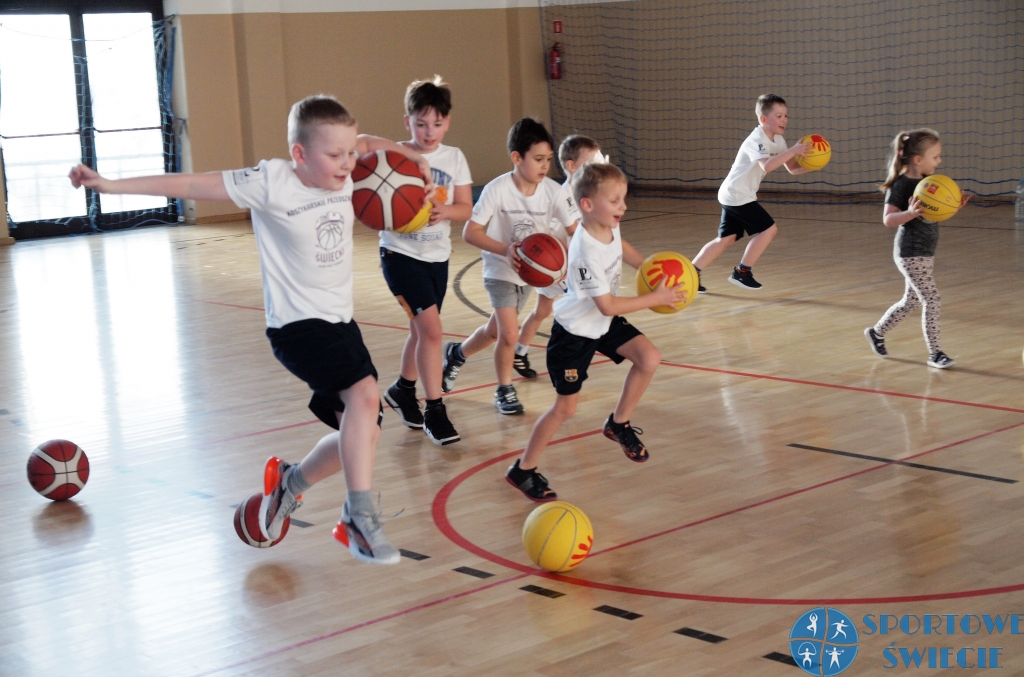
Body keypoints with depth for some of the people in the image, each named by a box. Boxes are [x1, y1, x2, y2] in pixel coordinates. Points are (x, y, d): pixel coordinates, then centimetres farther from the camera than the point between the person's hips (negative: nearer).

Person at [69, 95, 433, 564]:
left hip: (340, 321, 8)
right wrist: (112, 185, -19)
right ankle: (361, 521, -21)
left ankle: (289, 482, 34)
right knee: (364, 394, -29)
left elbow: (366, 143, 26)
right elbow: (192, 185, -16)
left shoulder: (343, 175, 2)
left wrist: (409, 156, 14)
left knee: (362, 433, 8)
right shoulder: (271, 183, -16)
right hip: (297, 324, -8)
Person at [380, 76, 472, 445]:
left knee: (421, 329, 16)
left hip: (437, 255, 5)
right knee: (431, 328, -14)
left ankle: (402, 390, 40)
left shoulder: (454, 158, 2)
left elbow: (465, 207, 1)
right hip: (401, 253, -5)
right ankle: (434, 411, -5)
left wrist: (445, 211, -20)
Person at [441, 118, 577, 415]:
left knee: (495, 331, 16)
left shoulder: (552, 191, -15)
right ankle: (504, 390, 11)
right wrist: (505, 250, -36)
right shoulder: (497, 189, -23)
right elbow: (470, 232, -22)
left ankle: (456, 353, 45)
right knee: (510, 335, -13)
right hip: (500, 271, -4)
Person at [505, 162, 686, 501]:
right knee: (565, 407, -3)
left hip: (604, 322, 7)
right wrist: (655, 298, -23)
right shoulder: (586, 253, -32)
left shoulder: (609, 228, -9)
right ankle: (523, 469, 13)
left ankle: (618, 423, 12)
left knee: (649, 358, -10)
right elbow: (608, 306, -28)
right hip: (575, 332, -7)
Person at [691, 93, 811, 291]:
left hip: (733, 195, 10)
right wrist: (792, 151, -37)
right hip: (737, 195, -10)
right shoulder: (757, 140, -19)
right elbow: (767, 165, -37)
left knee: (727, 238, 10)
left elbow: (793, 168, 11)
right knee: (769, 229, -7)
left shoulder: (778, 140, 9)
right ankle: (742, 272, 0)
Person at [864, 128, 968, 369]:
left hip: (925, 253, 9)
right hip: (911, 254, -9)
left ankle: (876, 332, 35)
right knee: (932, 300, -9)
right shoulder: (901, 185, -16)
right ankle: (935, 353, 1)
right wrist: (910, 213, -37)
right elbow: (888, 219, -20)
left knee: (911, 301, 17)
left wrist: (955, 205, -1)